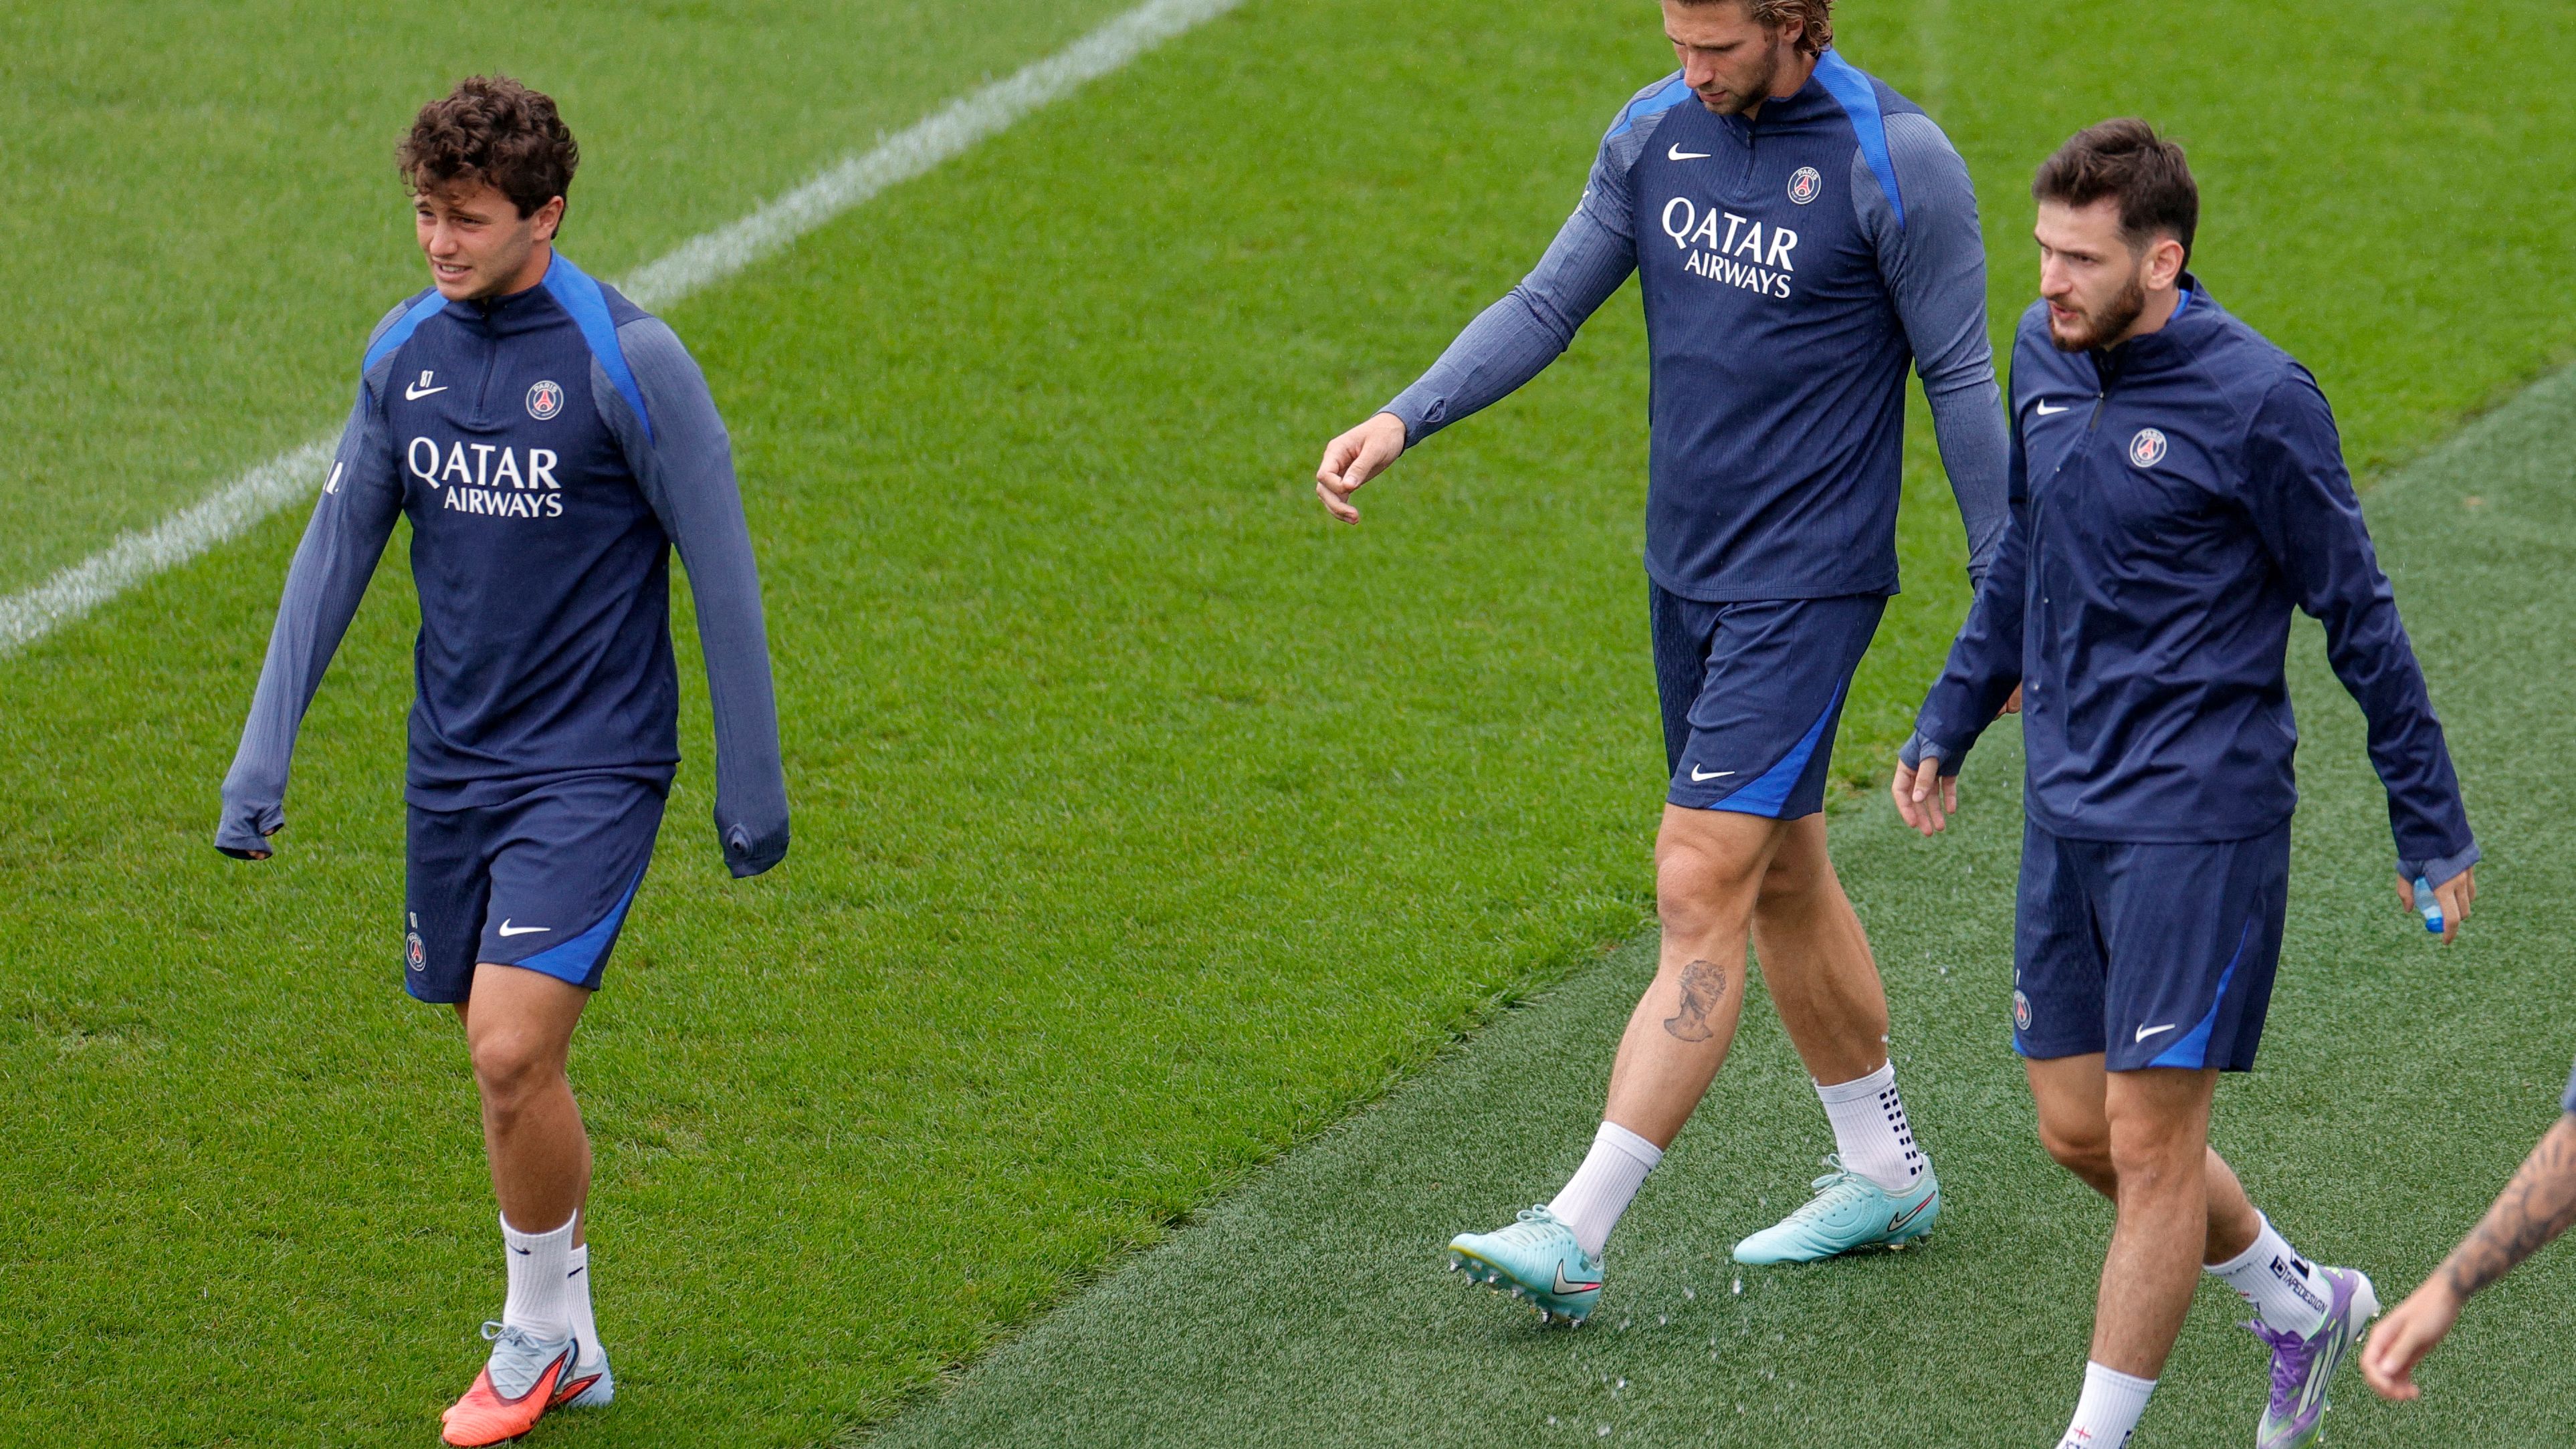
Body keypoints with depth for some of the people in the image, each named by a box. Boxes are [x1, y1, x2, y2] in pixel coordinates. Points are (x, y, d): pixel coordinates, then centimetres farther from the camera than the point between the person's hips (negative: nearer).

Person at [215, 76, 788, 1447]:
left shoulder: (629, 360, -15)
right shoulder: (406, 349, 2)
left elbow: (722, 573, -9)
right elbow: (336, 547, 9)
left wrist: (751, 783, -6)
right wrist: (262, 754, 4)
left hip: (592, 767, -6)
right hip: (454, 760, 6)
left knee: (512, 1054, -15)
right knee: (509, 1062, 12)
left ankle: (540, 1332, 7)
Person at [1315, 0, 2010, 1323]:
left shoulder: (1896, 160, -15)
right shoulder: (1655, 131, 2)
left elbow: (1959, 378, -9)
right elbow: (1548, 303, 5)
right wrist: (1402, 421, -9)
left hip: (1808, 584, -7)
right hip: (1686, 570, 7)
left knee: (1699, 889, -11)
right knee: (1780, 877, 17)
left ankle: (1576, 1235, -14)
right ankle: (1884, 1173, 34)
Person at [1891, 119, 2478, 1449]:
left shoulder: (2255, 399, -15)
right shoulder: (2043, 356, 5)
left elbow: (2357, 614, -7)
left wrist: (2431, 827, -3)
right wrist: (1948, 723, 23)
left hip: (2198, 824, -7)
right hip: (2066, 814, 7)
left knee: (2150, 1139, -5)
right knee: (2078, 1129, 12)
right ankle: (2302, 1303, 33)